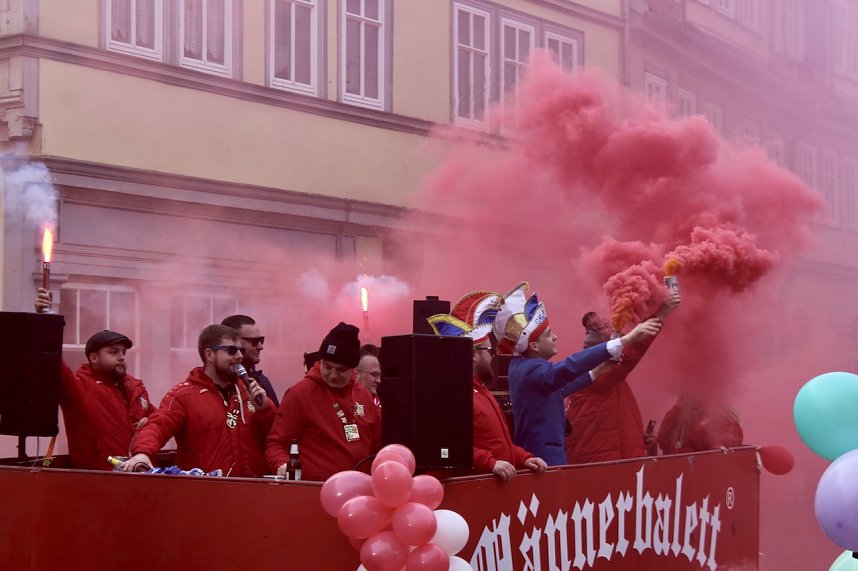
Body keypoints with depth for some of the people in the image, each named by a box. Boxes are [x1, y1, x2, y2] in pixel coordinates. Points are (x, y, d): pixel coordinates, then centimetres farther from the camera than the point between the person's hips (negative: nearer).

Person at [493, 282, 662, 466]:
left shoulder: (523, 366, 10)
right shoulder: (532, 370, -21)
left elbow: (556, 389, 26)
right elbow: (571, 366, -38)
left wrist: (596, 372, 25)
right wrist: (625, 340, -42)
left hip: (533, 454, 10)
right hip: (543, 459, -10)